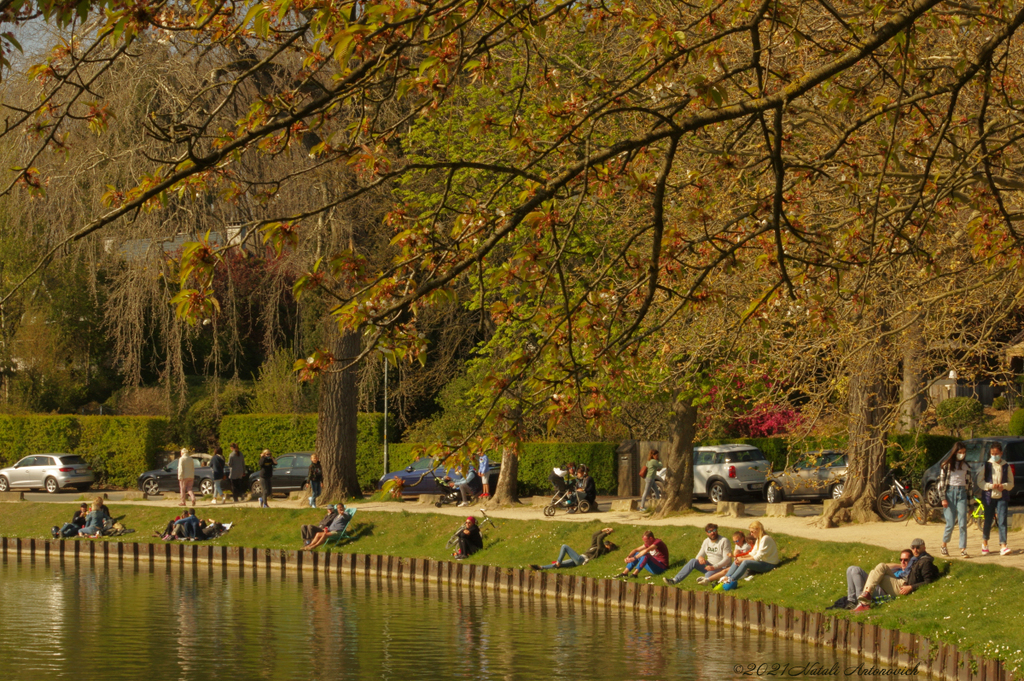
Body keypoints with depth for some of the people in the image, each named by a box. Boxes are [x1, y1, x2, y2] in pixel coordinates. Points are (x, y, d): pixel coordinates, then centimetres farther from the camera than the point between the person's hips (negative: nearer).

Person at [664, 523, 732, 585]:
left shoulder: (724, 541, -10)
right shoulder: (706, 541, 10)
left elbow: (726, 559, -16)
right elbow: (699, 555, 11)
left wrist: (714, 567, -28)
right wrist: (700, 558, -17)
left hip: (720, 568, -6)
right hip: (709, 566, 6)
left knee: (708, 575, -42)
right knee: (693, 561, -19)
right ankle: (675, 580, -24)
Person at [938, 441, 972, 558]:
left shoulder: (965, 466, 12)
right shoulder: (946, 465, 1)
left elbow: (970, 482, 17)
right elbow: (941, 482, -1)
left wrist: (970, 496, 10)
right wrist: (943, 498, -7)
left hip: (962, 493, 3)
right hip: (950, 492, -3)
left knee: (963, 523, -5)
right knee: (950, 523, -3)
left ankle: (963, 549, -4)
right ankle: (944, 546, 18)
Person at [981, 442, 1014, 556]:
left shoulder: (1006, 466, 5)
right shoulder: (986, 465, 2)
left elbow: (1011, 483, 9)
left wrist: (1004, 486, -12)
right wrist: (991, 486, -17)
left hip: (1001, 497, 0)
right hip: (989, 496, 0)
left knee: (1002, 520, -11)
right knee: (988, 521, 7)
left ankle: (1003, 546, -15)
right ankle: (984, 543, 29)